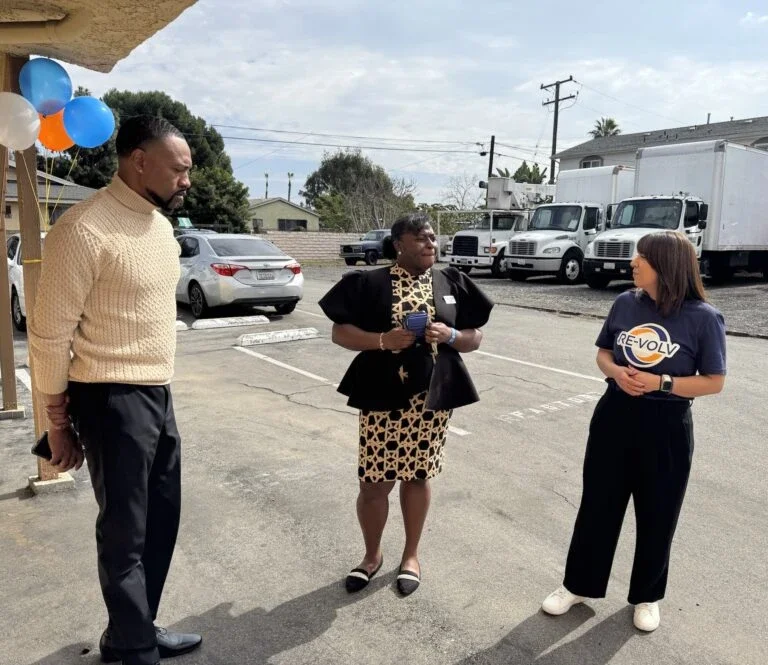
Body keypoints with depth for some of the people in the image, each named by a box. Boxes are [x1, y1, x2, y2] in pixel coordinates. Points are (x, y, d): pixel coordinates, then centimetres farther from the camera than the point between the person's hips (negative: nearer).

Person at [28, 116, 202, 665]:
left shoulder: (160, 225, 10)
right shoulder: (85, 229, -16)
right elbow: (50, 334, -13)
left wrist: (160, 388, 16)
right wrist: (60, 423, -7)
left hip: (159, 396, 8)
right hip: (113, 401, -8)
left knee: (161, 522, 18)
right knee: (125, 533, 7)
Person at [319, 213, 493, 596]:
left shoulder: (452, 283, 6)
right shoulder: (371, 283, -3)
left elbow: (475, 337, 9)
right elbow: (340, 332, -5)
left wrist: (450, 335, -12)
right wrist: (382, 340, -20)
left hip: (431, 398, 2)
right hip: (383, 397, -2)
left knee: (417, 476, 14)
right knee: (374, 482, 4)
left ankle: (411, 555, 34)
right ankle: (372, 554, 30)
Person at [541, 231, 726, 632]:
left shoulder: (703, 318, -11)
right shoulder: (626, 304, -1)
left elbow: (714, 382, -8)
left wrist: (661, 382, -21)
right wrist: (616, 372, -13)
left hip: (666, 427, -3)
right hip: (615, 417, 3)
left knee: (657, 515, 12)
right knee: (597, 504, 12)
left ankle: (647, 597, 35)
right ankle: (579, 585, 30)